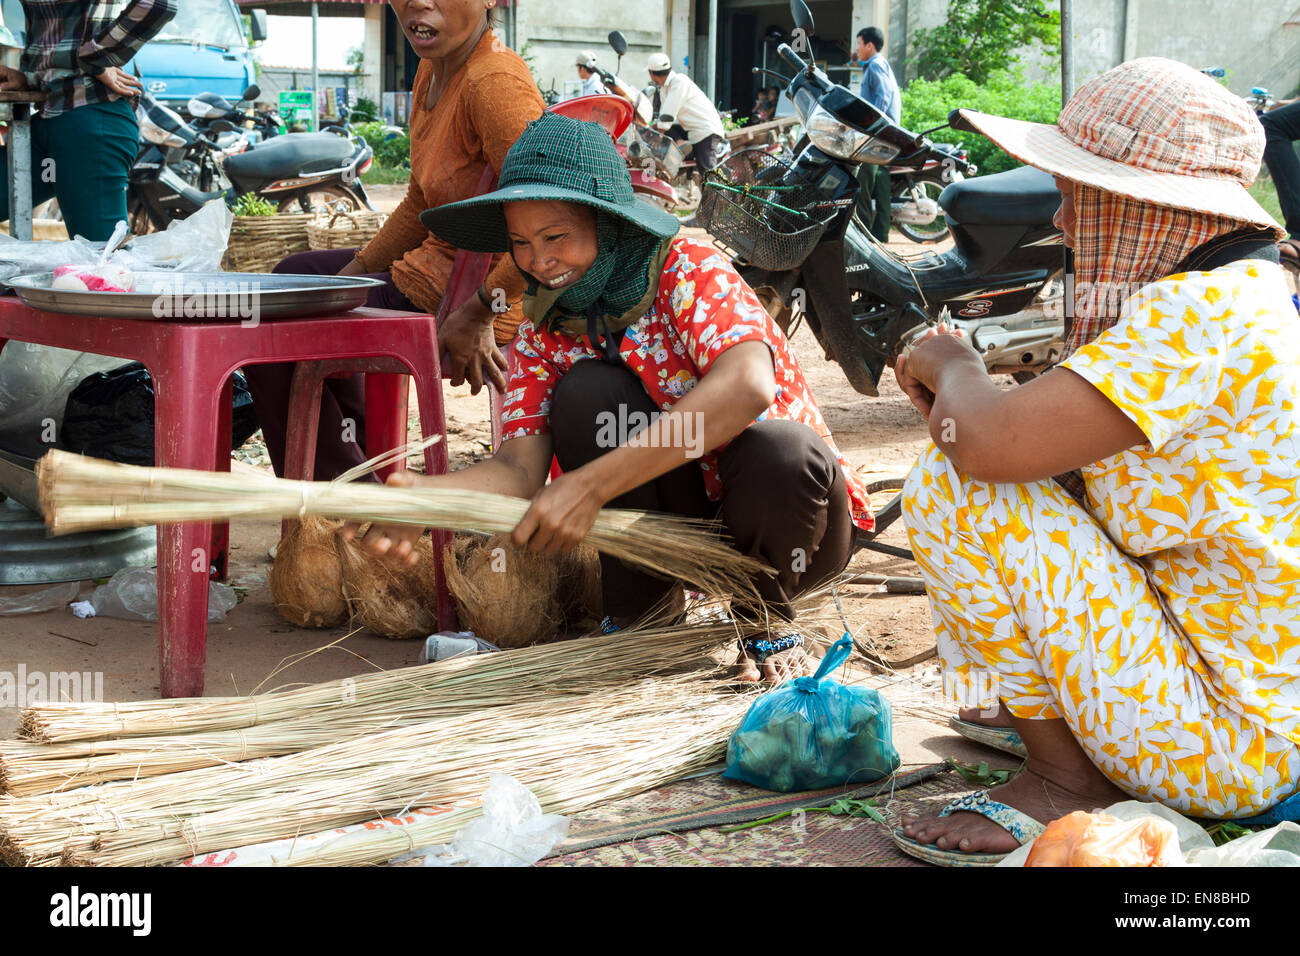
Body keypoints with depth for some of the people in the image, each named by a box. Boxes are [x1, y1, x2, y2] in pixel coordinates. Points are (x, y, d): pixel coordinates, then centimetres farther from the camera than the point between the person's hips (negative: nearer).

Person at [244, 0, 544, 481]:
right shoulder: (433, 70, 5)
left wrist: (478, 315, -28)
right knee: (294, 274, 31)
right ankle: (357, 456, 41)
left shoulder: (495, 81, -26)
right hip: (432, 266, 10)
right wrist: (355, 271, 15)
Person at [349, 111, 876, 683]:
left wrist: (589, 485, -41)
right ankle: (636, 610, -7)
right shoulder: (543, 332, -2)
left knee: (779, 448, -38)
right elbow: (520, 465, -13)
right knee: (586, 392, -21)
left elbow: (748, 386, -37)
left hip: (782, 521, -3)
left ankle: (767, 615, -6)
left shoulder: (690, 270, -17)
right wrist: (422, 496, -36)